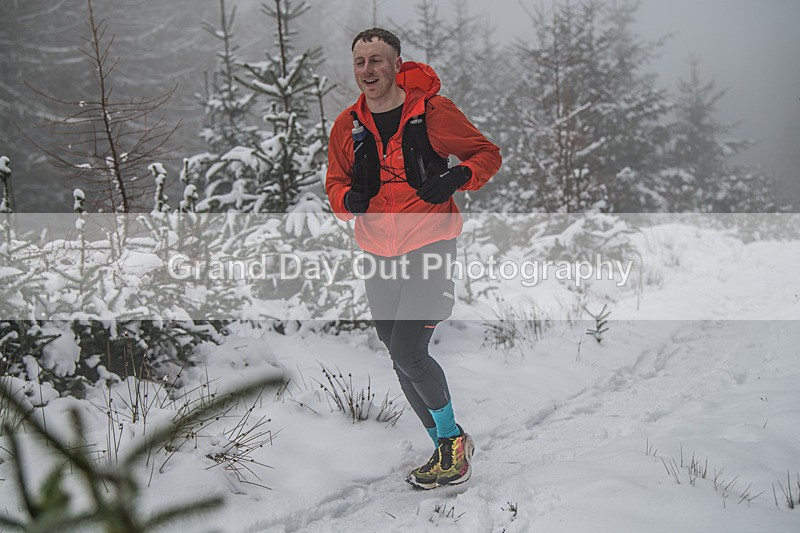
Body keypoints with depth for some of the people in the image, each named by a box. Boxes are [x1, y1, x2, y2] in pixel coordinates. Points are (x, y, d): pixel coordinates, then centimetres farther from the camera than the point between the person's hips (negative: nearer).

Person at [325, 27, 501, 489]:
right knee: (402, 360, 10)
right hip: (380, 255, 6)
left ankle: (452, 438, 6)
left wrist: (454, 180, -19)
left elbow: (488, 154, 1)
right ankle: (449, 446, 27)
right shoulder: (347, 126, 4)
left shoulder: (432, 111, -8)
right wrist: (348, 199, -9)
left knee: (408, 351, -17)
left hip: (430, 247, -6)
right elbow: (335, 183, 15)